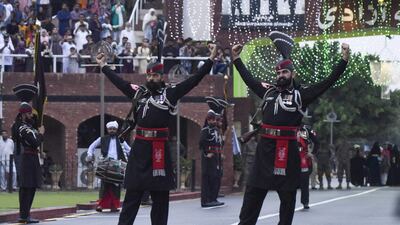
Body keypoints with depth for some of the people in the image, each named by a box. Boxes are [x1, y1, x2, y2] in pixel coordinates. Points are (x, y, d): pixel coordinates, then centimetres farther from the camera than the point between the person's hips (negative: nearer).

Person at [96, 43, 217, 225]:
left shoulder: (170, 93, 2)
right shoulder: (138, 92, 12)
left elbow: (194, 80, -2)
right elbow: (119, 82, 23)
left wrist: (210, 60, -9)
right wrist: (103, 66, 30)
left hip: (160, 148, -2)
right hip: (140, 147, 2)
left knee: (160, 194, 6)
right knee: (133, 191, 4)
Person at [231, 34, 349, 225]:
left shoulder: (301, 94, 2)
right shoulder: (268, 92, 14)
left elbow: (329, 82, -1)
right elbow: (249, 79, 27)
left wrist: (344, 60, -8)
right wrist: (236, 60, 31)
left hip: (288, 148, -3)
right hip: (265, 146, 3)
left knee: (288, 194, 6)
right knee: (254, 189, 4)